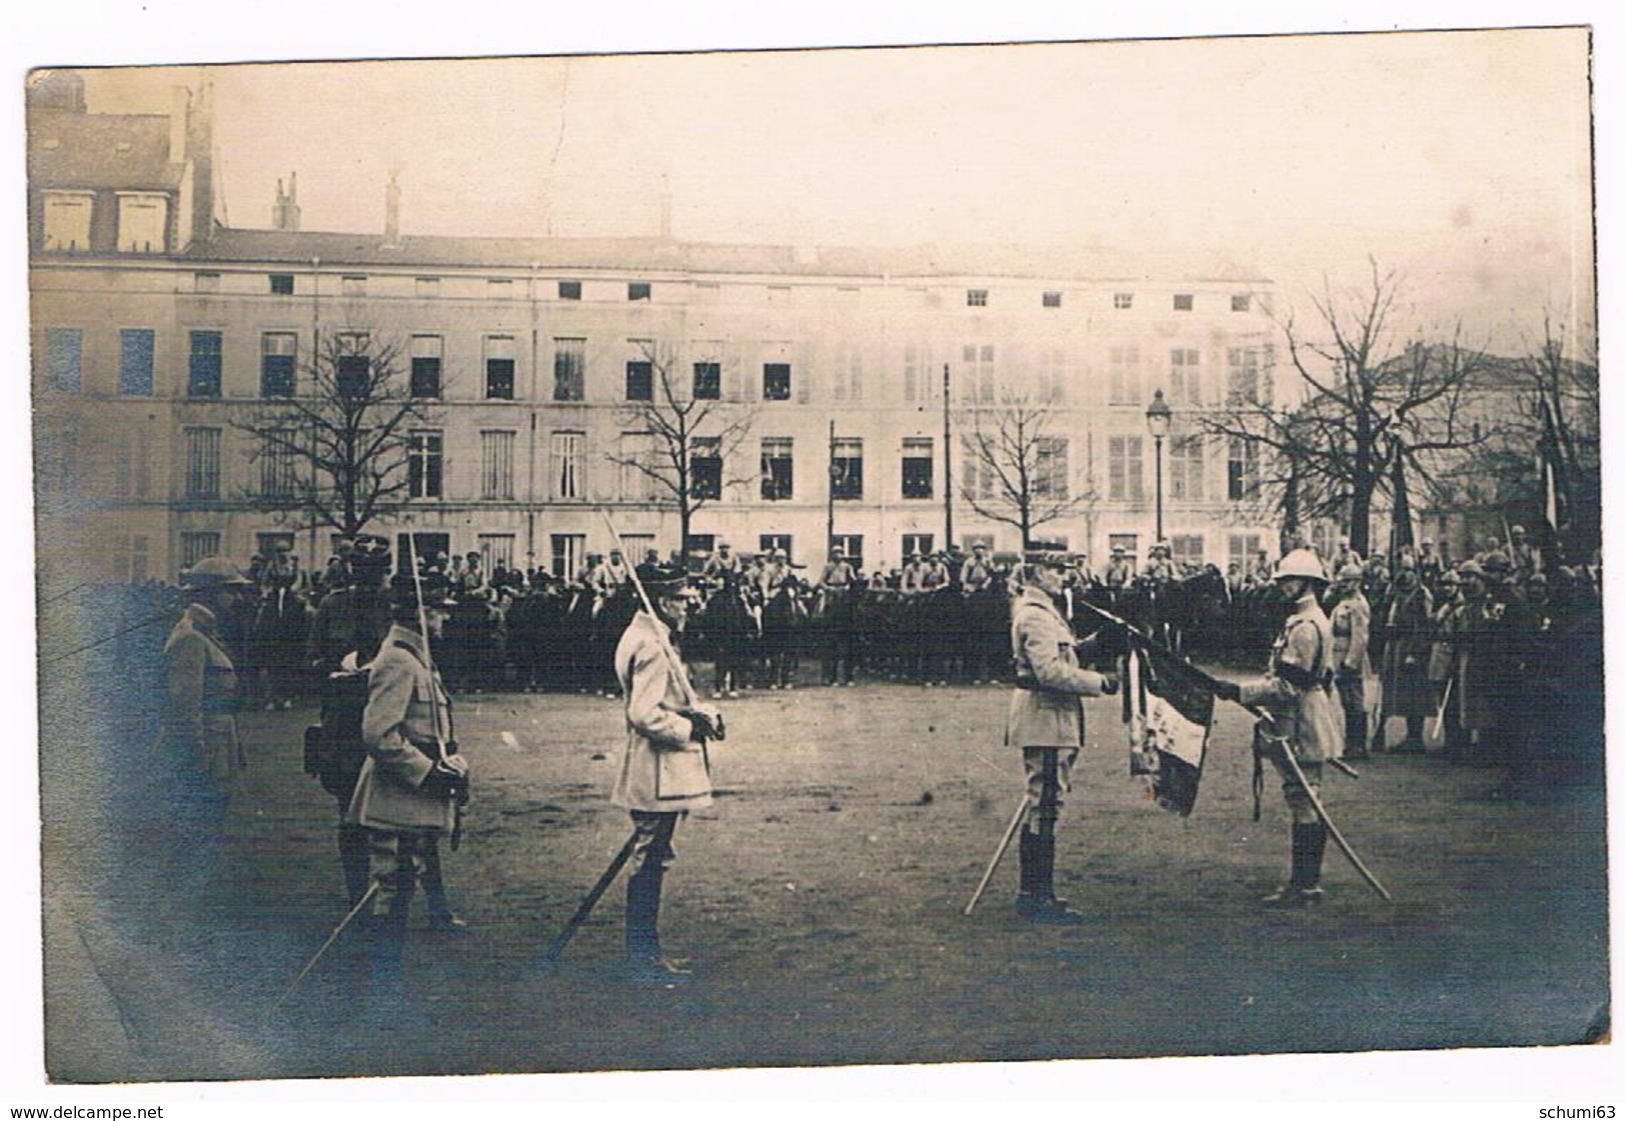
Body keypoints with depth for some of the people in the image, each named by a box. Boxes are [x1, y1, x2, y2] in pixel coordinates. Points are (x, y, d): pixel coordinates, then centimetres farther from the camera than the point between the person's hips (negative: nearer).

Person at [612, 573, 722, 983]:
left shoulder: (655, 641, 16)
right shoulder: (651, 648, -19)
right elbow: (645, 714, -25)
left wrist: (702, 714, 6)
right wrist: (691, 728, -14)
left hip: (658, 775, 11)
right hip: (657, 776, -11)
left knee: (652, 862, 15)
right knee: (649, 863, -5)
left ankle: (646, 951, 23)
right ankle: (642, 960, 2)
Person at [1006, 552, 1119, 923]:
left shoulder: (1039, 610, 18)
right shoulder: (1035, 615, -16)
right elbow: (1050, 671, -23)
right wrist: (1099, 682, -17)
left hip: (1049, 719, 11)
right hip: (1045, 718, -11)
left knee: (1043, 805, 14)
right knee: (1044, 805, -8)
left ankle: (1035, 892, 19)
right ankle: (1036, 897, -4)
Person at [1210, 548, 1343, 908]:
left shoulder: (1305, 627, -17)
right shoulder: (1310, 621, 17)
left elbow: (1288, 685, -21)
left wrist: (1240, 691, -19)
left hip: (1299, 730, -11)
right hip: (1303, 726, 11)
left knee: (1304, 804, -7)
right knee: (1305, 805, 13)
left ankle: (1305, 886, -4)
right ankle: (1304, 882, 18)